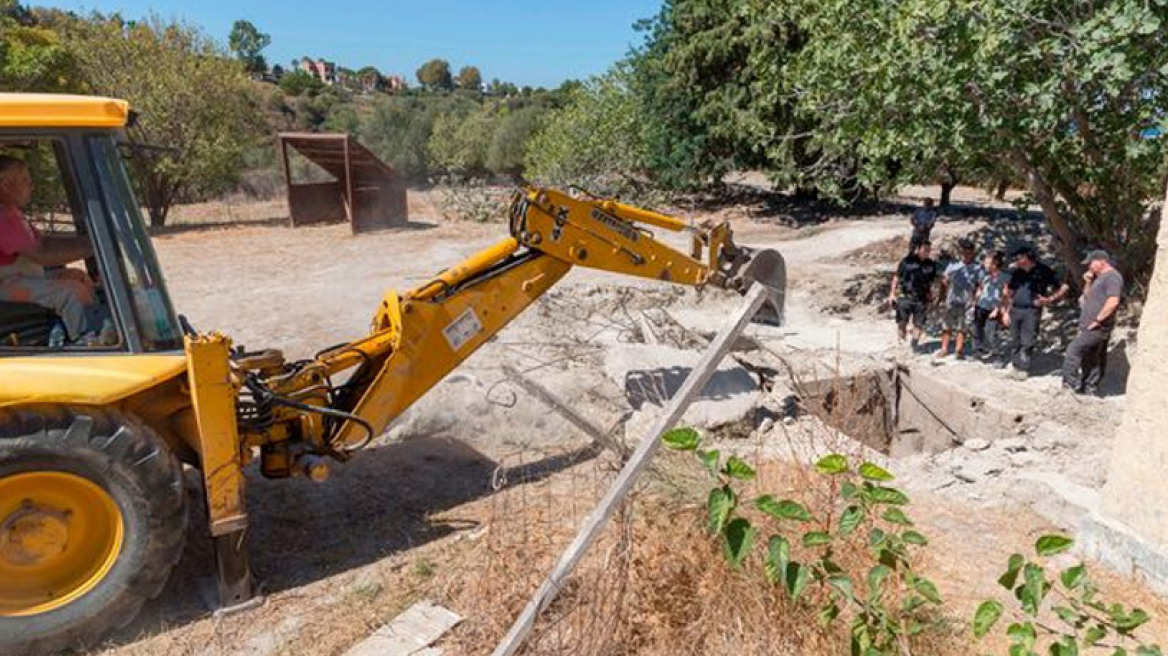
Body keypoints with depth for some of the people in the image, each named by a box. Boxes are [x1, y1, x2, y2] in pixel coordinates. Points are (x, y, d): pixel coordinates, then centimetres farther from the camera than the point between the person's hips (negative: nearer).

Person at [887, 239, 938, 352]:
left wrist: (929, 300, 13)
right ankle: (901, 343, 12)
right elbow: (897, 277, 2)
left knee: (919, 324, 5)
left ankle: (915, 345, 17)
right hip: (905, 297, -3)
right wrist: (892, 293, -2)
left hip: (921, 299, 3)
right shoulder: (907, 261, -2)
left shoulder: (931, 265, 8)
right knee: (902, 323, 0)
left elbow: (931, 283, 15)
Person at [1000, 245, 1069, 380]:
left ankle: (1023, 369, 3)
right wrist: (1005, 312, 12)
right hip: (1015, 310, 5)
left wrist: (1049, 300, -14)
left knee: (1027, 342, -5)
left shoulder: (1043, 271, -5)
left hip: (1032, 311, -5)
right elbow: (1009, 293, 17)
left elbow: (1064, 288, -1)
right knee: (1014, 341, 8)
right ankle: (1015, 366, 17)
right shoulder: (1017, 273, 10)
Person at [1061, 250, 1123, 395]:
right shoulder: (1100, 277, 18)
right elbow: (1088, 297, 27)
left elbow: (1113, 302, -25)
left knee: (1073, 351, -11)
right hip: (1090, 327, 10)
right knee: (1091, 358, 14)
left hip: (1097, 328, -10)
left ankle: (1071, 382, -6)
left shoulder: (1112, 276, -13)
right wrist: (1088, 283, 10)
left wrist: (1097, 319, -21)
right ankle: (1090, 387, 21)